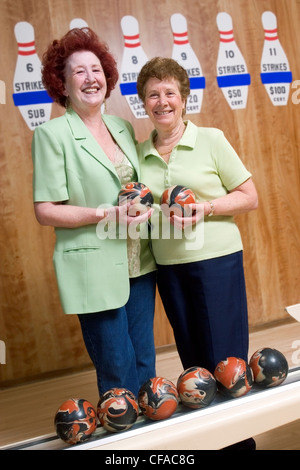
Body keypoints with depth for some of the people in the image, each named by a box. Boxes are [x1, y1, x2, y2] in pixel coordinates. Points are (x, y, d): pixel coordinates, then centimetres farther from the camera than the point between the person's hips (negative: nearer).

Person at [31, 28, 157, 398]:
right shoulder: (52, 134, -8)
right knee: (117, 368, 4)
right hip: (94, 269, -6)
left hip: (139, 263, 6)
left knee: (145, 359, 16)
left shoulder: (122, 127, 11)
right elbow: (45, 211, -11)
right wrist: (107, 214, -19)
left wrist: (146, 206, 1)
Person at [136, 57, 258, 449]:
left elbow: (250, 197, -3)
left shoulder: (211, 140, -3)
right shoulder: (140, 153, 7)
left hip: (216, 259, -4)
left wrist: (205, 208, -18)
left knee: (224, 360, 4)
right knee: (192, 359, 16)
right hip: (168, 266, 4)